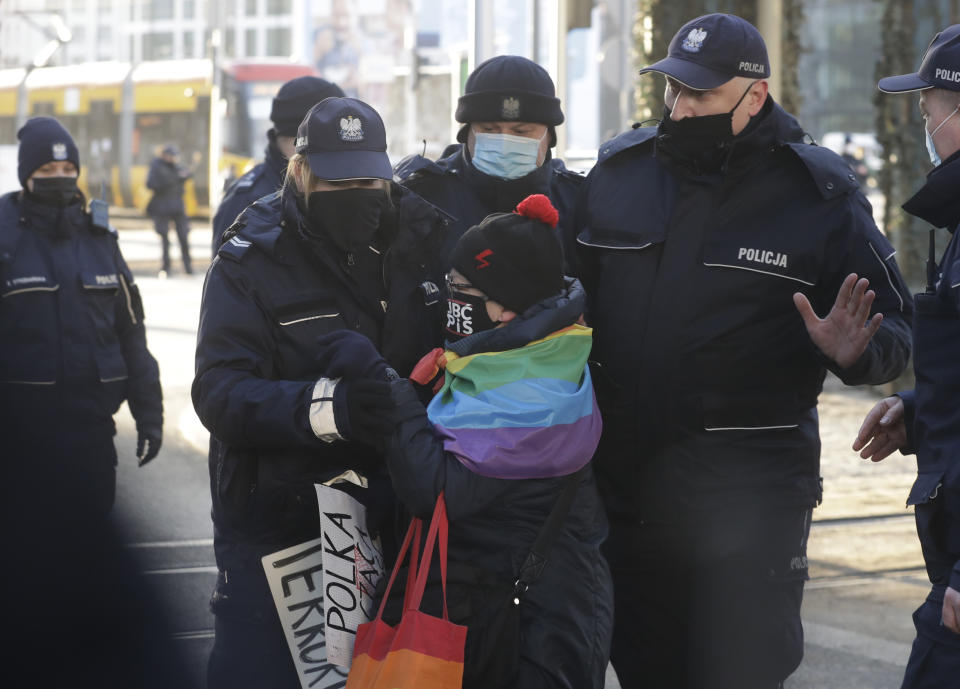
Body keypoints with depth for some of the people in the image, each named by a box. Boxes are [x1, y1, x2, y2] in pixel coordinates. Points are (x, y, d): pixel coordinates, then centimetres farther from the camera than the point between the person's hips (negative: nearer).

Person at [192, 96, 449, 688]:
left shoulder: (424, 237, 0)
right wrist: (325, 406, -38)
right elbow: (221, 394, -21)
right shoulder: (252, 260, -10)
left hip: (391, 520, 3)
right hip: (277, 523, -3)